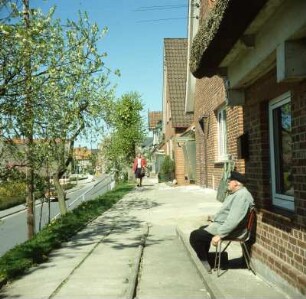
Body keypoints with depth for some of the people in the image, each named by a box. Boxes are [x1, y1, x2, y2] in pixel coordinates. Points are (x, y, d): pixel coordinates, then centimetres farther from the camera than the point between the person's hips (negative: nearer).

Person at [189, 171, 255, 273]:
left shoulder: (241, 196, -24)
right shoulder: (235, 193, 11)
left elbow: (233, 220, -30)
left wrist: (219, 235, -29)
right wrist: (214, 221, 17)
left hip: (229, 229, -11)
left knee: (195, 236, -13)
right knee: (201, 230, 27)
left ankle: (205, 263, 0)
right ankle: (205, 258, 30)